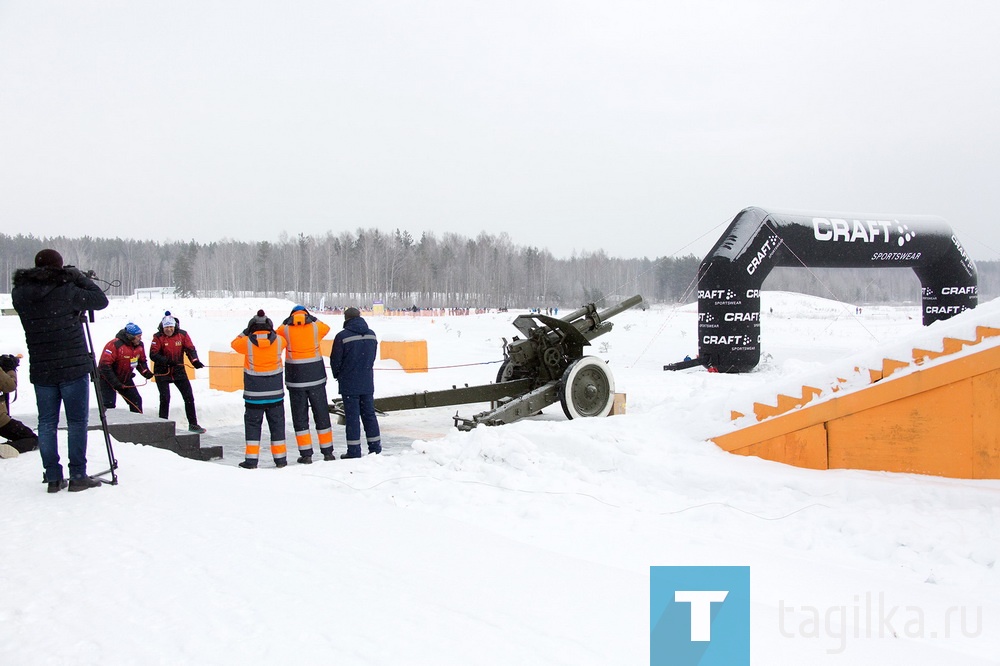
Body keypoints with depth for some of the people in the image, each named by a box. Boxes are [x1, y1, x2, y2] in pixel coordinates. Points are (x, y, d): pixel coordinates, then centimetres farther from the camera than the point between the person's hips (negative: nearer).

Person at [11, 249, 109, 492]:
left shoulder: (20, 294, 1)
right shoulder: (66, 291, -12)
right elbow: (101, 301, -4)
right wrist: (80, 277, 6)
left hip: (40, 370, 4)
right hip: (73, 367, -4)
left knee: (47, 423, 11)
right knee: (77, 421, 4)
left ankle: (53, 477, 13)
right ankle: (78, 476, 6)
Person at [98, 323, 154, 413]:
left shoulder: (139, 345, -5)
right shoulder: (115, 345, -28)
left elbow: (141, 361, 12)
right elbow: (105, 365, -27)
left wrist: (145, 372, -10)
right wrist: (115, 382, -28)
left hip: (125, 379, 7)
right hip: (108, 379, -7)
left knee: (136, 401, 5)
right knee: (109, 404, -14)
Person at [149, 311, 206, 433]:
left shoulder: (182, 335, -3)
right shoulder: (158, 337, -9)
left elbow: (190, 349, -5)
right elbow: (153, 354, -13)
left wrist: (195, 361, -24)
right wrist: (166, 360, -28)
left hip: (179, 371, 3)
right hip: (162, 372, -3)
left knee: (189, 397, 2)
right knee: (165, 399, -8)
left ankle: (193, 424, 11)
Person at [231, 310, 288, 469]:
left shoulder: (247, 342, -10)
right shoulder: (278, 340, -6)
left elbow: (235, 344, 11)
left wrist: (246, 331, 17)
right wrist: (271, 331, 18)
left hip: (254, 393, -1)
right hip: (275, 392, 2)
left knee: (252, 423, 7)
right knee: (277, 423, 10)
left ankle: (252, 459, 3)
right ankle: (280, 458, 14)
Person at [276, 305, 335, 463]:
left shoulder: (285, 329, -3)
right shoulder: (316, 326, 0)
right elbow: (326, 328, 22)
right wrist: (312, 319, 31)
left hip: (295, 379, -1)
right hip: (316, 378, 1)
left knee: (300, 416, 7)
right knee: (321, 414, 11)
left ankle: (306, 454, 5)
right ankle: (327, 452, 15)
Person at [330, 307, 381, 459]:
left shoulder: (342, 336, -13)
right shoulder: (371, 335, 4)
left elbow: (335, 360, -6)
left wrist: (337, 376, 12)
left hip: (349, 384, -5)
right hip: (367, 382, 5)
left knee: (352, 416, 0)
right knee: (369, 414, 12)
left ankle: (354, 451, 2)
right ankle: (375, 447, 16)